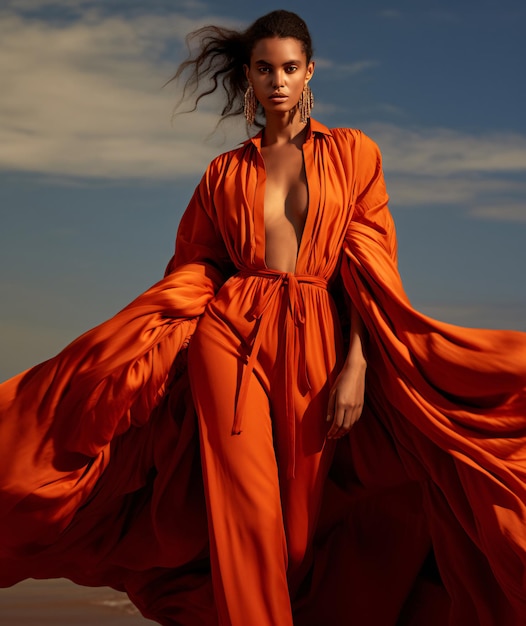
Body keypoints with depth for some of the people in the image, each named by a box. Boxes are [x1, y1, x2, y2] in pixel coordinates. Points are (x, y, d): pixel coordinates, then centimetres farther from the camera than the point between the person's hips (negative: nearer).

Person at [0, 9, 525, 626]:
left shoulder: (352, 153, 10)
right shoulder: (226, 173, 14)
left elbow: (371, 268, 2)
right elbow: (192, 271, 12)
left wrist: (357, 364, -9)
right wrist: (124, 360, 2)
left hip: (318, 346, 0)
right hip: (231, 339, 1)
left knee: (304, 515, 0)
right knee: (246, 506, -10)